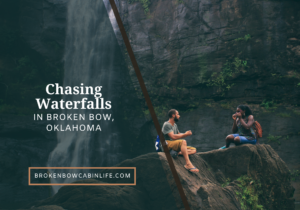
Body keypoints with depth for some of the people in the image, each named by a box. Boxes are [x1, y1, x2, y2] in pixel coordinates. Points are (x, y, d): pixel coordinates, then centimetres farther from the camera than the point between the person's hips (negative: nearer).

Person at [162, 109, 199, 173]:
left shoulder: (175, 125, 21)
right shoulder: (166, 125, -9)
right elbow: (173, 137, -20)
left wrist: (187, 134, 3)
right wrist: (185, 134, -14)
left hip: (175, 146, 9)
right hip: (167, 145, -9)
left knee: (193, 150, -4)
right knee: (183, 141, -36)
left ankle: (179, 153, -30)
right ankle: (188, 164, -46)